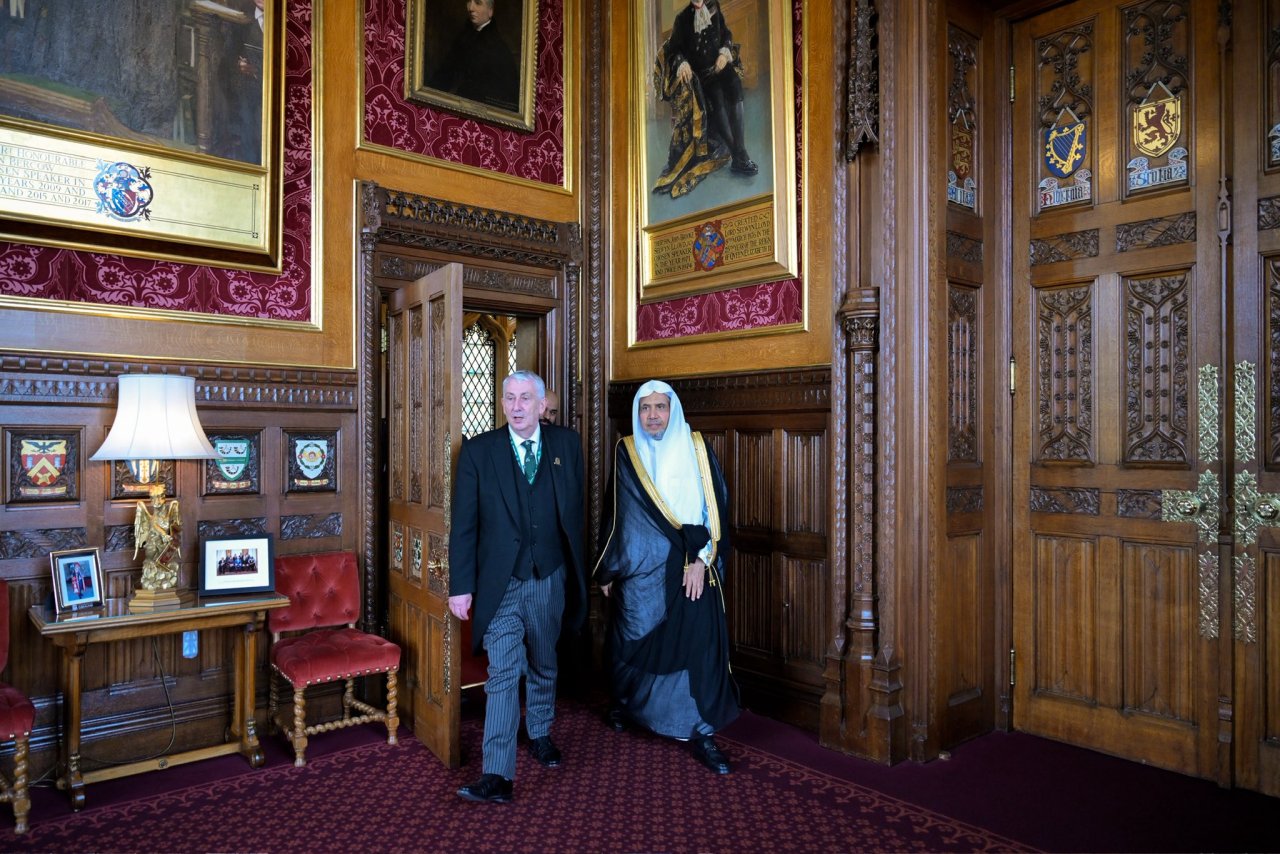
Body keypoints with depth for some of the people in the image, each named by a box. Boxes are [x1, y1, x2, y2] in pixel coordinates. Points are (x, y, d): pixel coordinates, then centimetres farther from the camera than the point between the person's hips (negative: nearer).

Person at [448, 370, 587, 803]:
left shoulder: (567, 444, 0)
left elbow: (575, 509, 5)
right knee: (503, 675, -5)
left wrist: (577, 569, 5)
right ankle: (497, 775, 1)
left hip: (549, 580, 3)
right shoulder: (479, 450, -5)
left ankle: (540, 734, 42)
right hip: (500, 583, -2)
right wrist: (460, 585, -7)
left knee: (543, 666, 19)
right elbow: (464, 523, -5)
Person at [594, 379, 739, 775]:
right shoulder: (626, 453, 2)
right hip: (639, 569, 1)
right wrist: (607, 571, 8)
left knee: (699, 644, -4)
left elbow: (716, 506, -3)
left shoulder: (696, 449, 0)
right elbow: (613, 514, 6)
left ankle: (701, 731, 8)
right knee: (633, 639, 12)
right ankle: (624, 704, 38)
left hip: (690, 568, 0)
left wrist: (702, 559, -12)